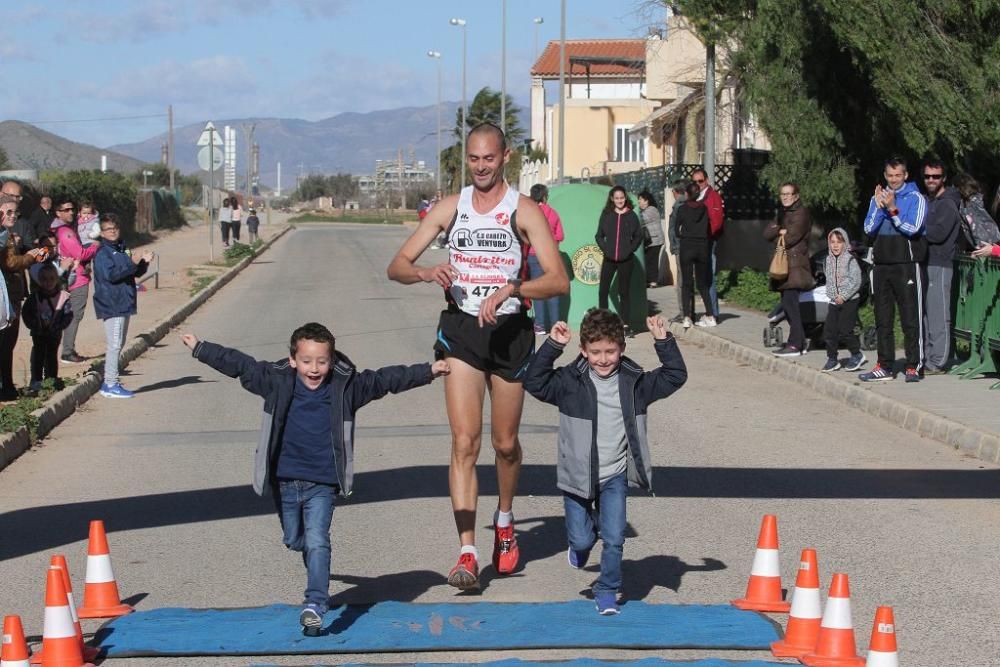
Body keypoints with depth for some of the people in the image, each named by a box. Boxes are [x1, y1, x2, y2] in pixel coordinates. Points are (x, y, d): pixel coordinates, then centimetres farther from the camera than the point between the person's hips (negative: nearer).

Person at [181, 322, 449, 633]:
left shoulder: (346, 386, -4)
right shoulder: (276, 381, -4)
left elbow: (386, 379, 3)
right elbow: (238, 364, 4)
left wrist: (428, 371, 4)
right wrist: (200, 348, 7)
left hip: (322, 483, -2)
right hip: (285, 481, 3)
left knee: (317, 541, -16)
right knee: (295, 540, 18)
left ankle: (315, 605, -22)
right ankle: (318, 578, 47)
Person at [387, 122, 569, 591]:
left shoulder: (524, 211, -3)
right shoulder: (450, 207, 7)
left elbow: (559, 280, -12)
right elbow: (397, 266, 6)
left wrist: (510, 289, -27)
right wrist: (427, 273, -16)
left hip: (510, 329, -1)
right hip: (460, 328, 1)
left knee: (505, 443, 11)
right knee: (464, 442, -10)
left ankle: (504, 521, 39)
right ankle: (467, 554, -15)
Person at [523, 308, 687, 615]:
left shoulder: (634, 382, -1)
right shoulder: (570, 381, -7)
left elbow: (675, 376, 0)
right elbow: (535, 382, -16)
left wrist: (663, 342, -12)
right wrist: (552, 346, -23)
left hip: (614, 476, 1)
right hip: (576, 475, -1)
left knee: (614, 539, -4)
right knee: (582, 539, 4)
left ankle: (607, 591, 16)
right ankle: (581, 545, 41)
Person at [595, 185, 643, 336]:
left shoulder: (631, 215, 3)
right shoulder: (606, 215, 5)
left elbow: (638, 236, 7)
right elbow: (599, 236, 8)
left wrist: (630, 250, -4)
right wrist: (605, 249, -5)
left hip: (626, 260, -1)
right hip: (609, 259, 1)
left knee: (624, 292, 4)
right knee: (603, 291, -4)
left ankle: (625, 325, 6)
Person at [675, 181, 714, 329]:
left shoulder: (682, 209, -4)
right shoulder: (704, 208, 3)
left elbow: (676, 228, 1)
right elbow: (710, 229, 5)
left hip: (686, 246, -2)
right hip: (703, 247, 2)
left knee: (686, 283, 2)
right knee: (702, 284, 11)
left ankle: (687, 317, -7)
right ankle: (710, 315, 5)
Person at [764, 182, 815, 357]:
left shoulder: (801, 213, -6)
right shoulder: (782, 213, 21)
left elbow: (792, 237, -15)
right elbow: (767, 233, 10)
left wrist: (781, 238, 4)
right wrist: (780, 231, -8)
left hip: (796, 263, -9)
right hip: (784, 264, 9)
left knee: (790, 303, -15)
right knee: (788, 304, 9)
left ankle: (795, 345, -16)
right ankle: (800, 343, 15)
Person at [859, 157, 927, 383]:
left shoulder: (916, 199, -2)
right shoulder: (878, 197, 13)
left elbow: (912, 228, -13)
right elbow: (869, 229, 3)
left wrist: (892, 209, -19)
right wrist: (879, 207, -9)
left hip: (907, 265, -5)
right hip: (882, 264, 5)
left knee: (911, 319, -5)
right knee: (883, 320, 8)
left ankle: (913, 367, -3)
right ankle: (885, 366, 13)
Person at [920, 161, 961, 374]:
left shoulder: (947, 204, -6)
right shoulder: (927, 201, 22)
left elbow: (937, 234, -17)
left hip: (940, 266, -9)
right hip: (924, 264, 9)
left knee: (938, 316, -9)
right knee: (925, 315, 10)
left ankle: (937, 363, -9)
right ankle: (926, 358, 15)